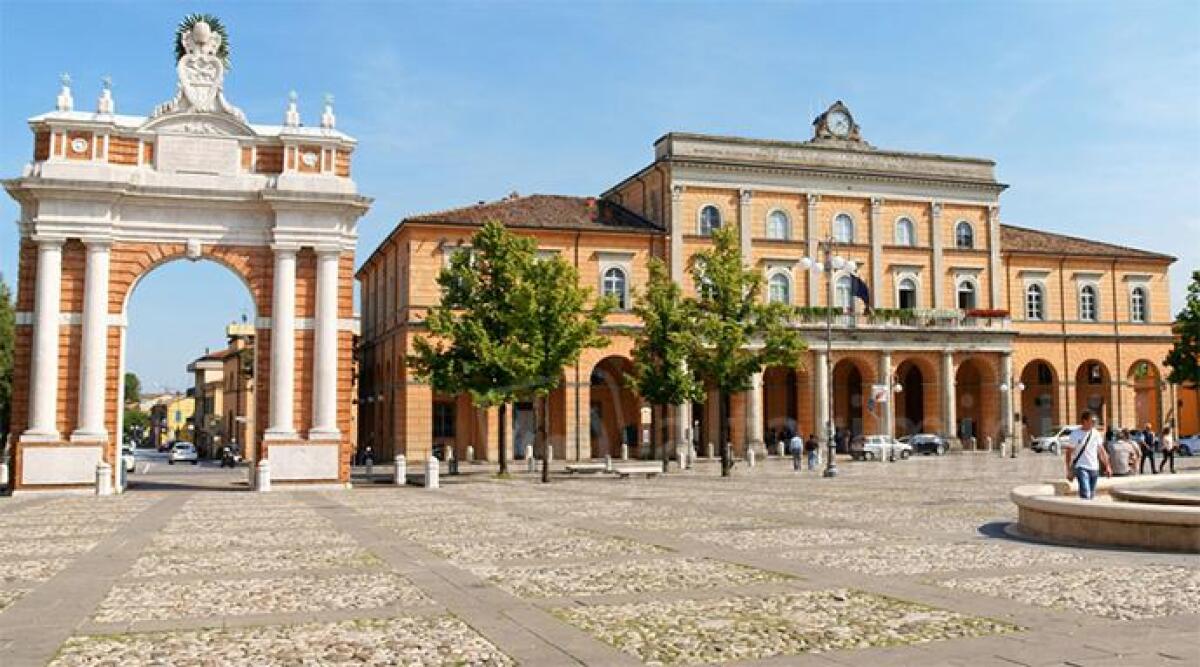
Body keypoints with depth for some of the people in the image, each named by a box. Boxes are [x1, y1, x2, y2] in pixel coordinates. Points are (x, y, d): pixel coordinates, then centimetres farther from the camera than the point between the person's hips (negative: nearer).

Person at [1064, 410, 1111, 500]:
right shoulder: (1075, 434, -7)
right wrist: (1069, 471, -9)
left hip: (1094, 468, 5)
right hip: (1081, 468, -5)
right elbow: (1068, 453, -6)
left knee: (1091, 495, 11)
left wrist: (1107, 466, 11)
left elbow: (1101, 451, 15)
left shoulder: (1096, 434, 6)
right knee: (1085, 494, -17)